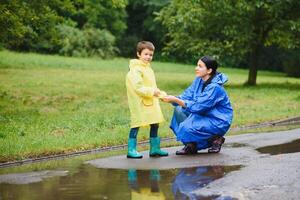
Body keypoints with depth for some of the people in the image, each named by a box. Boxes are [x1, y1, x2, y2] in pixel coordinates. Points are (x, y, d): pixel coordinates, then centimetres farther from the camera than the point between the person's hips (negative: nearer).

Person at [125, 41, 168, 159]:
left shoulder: (148, 68, 16)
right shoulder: (136, 69, -14)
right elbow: (138, 88, -23)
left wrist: (157, 92, 9)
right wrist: (152, 92, -26)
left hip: (151, 102, 9)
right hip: (139, 103, -9)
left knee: (155, 124, 11)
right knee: (136, 125, -5)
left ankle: (154, 148, 19)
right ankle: (131, 150, 0)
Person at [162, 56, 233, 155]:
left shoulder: (214, 87, -26)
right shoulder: (199, 80, 1)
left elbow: (197, 107, -29)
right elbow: (187, 96, -1)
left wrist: (175, 100, -32)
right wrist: (171, 99, -20)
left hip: (218, 122, -9)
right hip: (205, 115, 9)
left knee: (187, 127, -27)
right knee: (179, 110, -8)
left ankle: (215, 139, -2)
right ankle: (190, 145, -1)